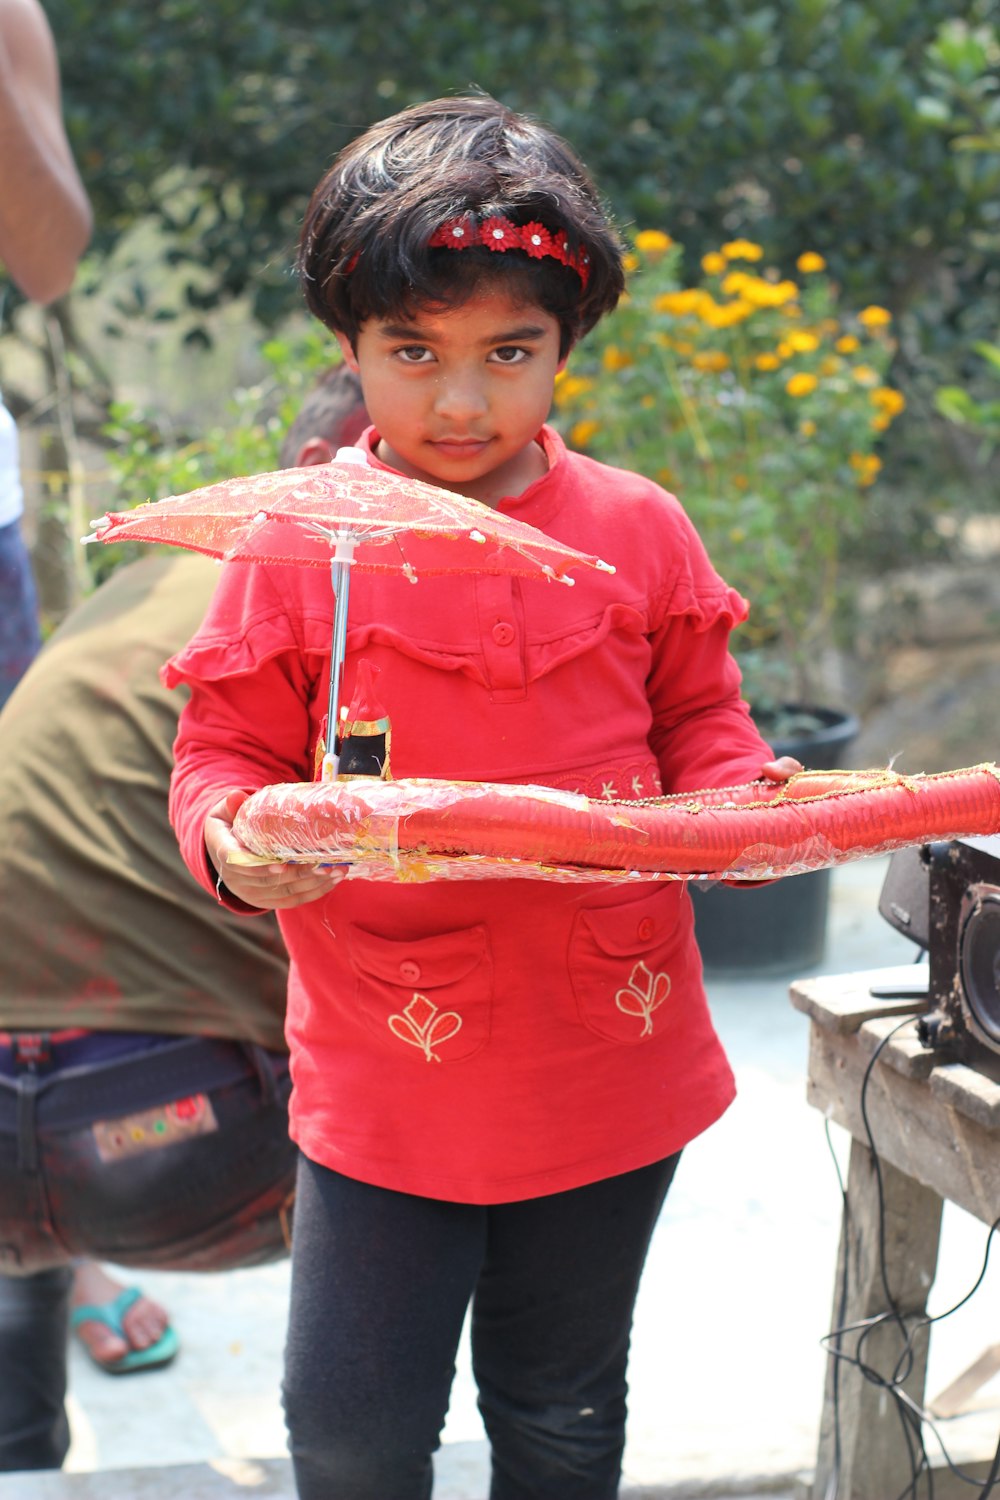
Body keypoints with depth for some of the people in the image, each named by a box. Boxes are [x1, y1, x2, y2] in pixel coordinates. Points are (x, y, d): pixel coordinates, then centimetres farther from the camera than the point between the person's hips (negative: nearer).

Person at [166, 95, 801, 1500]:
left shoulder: (639, 530, -1)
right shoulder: (296, 548, -7)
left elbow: (697, 716, 10)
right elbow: (225, 749, -1)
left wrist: (743, 799, -11)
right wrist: (232, 838, -22)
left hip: (610, 1063, 2)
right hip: (385, 1078, -2)